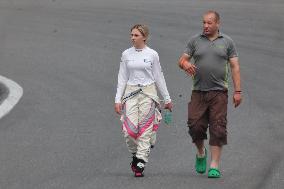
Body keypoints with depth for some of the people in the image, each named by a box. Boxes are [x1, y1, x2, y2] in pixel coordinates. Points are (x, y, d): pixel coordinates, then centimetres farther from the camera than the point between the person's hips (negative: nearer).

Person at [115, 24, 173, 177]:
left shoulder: (152, 54, 2)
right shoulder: (126, 54, 6)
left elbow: (159, 78, 9)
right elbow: (122, 78, 9)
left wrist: (167, 98, 11)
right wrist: (118, 100, 4)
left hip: (148, 93, -1)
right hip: (130, 93, 1)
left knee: (145, 129, -5)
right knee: (129, 130, -9)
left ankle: (140, 165, -1)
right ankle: (135, 155, 18)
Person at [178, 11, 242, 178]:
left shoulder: (227, 42, 7)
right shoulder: (195, 40, 10)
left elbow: (235, 67, 5)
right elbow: (182, 60, 8)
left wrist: (238, 91, -4)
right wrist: (185, 64, -18)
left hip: (219, 93, -1)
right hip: (198, 93, 1)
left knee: (217, 129, -6)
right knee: (195, 125, -4)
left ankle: (215, 166, -4)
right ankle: (201, 152, 25)